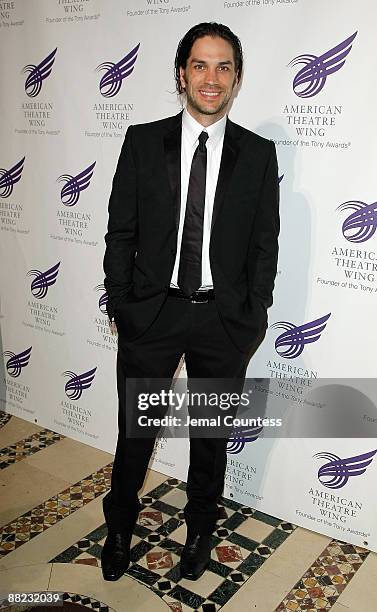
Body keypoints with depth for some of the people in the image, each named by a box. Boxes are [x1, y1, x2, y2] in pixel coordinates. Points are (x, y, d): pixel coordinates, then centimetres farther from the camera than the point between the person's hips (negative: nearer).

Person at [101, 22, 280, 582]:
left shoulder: (259, 154, 0)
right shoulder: (143, 141, 0)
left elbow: (264, 245, 1)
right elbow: (121, 232, 1)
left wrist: (253, 319, -2)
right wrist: (120, 305, -2)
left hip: (225, 318, 1)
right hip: (151, 311, 0)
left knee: (212, 434, 16)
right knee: (136, 431, 13)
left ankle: (200, 527, 41)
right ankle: (120, 525, 39)